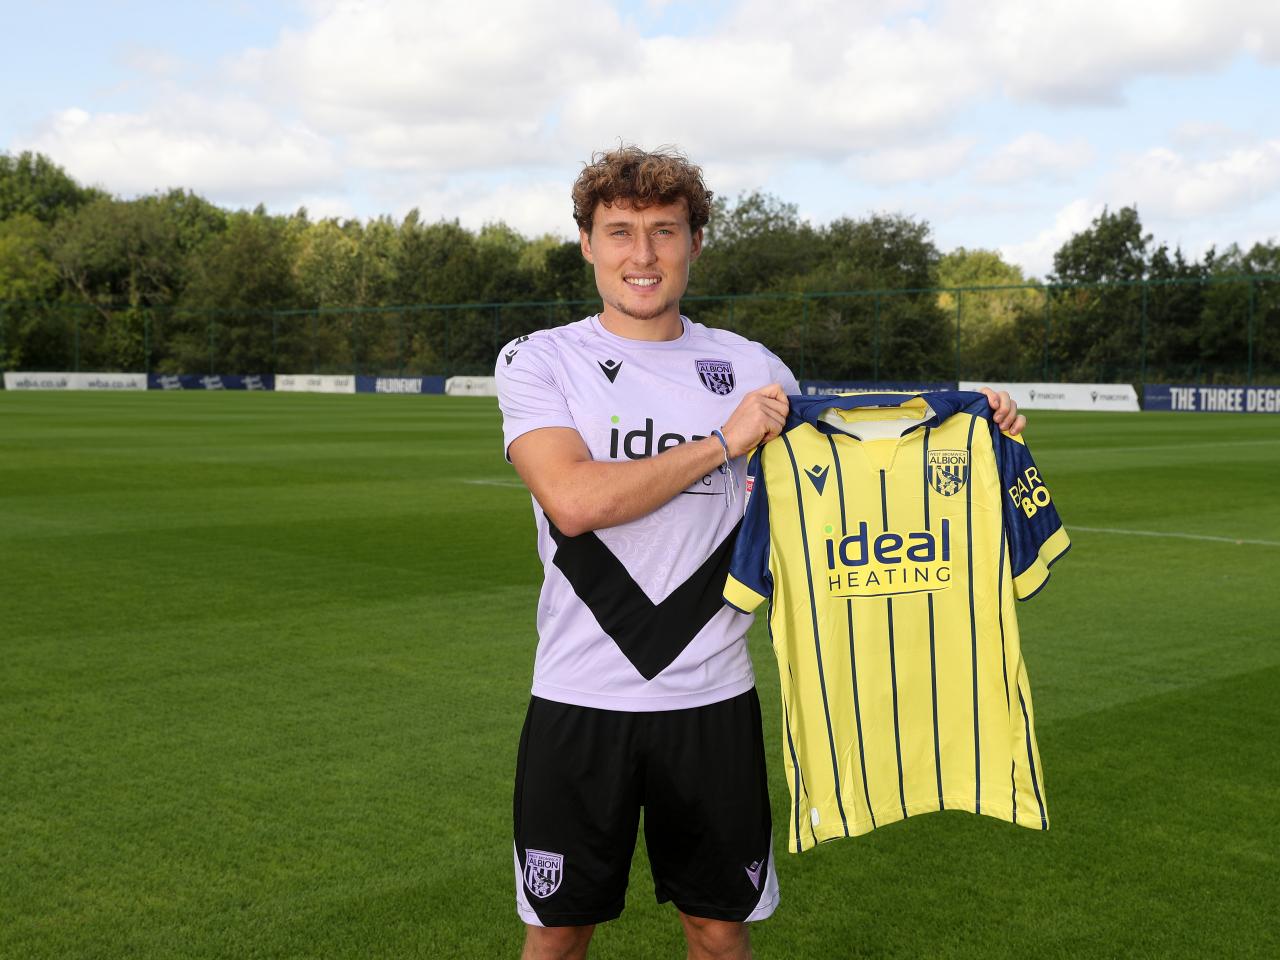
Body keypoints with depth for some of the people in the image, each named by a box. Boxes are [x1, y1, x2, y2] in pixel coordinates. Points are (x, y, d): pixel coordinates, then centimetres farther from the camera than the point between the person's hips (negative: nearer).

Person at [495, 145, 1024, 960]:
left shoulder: (750, 368, 6)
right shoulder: (540, 360, -2)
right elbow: (574, 500, -18)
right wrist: (723, 442, -14)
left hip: (711, 699, 2)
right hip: (580, 700, -2)